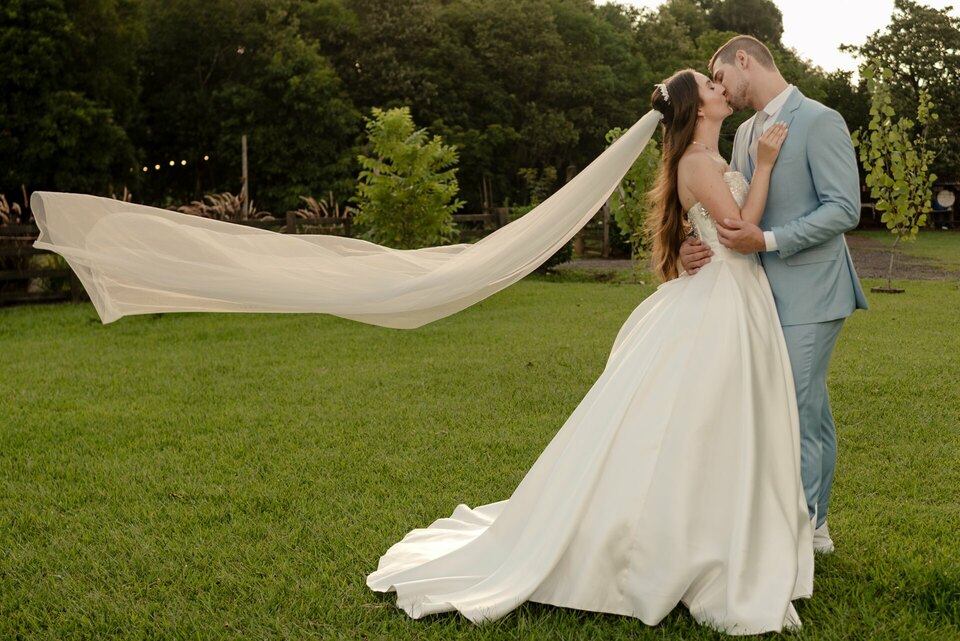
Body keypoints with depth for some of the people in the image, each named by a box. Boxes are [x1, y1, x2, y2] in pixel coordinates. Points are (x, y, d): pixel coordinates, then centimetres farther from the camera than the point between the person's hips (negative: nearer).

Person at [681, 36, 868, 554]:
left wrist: (767, 240, -23)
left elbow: (845, 209, -15)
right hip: (770, 292, 8)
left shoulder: (819, 122, -10)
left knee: (795, 414, -7)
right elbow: (733, 212, 13)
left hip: (809, 293, -8)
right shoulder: (745, 134, 14)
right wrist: (699, 245, -7)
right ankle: (814, 525, 25)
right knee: (811, 409, 15)